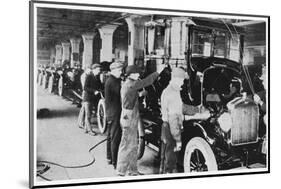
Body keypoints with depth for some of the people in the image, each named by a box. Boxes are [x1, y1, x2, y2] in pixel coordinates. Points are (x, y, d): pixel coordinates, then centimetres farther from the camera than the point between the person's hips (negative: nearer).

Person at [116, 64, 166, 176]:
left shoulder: (128, 84, 15)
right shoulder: (130, 84, -17)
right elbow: (145, 82, -22)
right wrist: (157, 72, -18)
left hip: (131, 118, 10)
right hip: (129, 119, -10)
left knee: (133, 146, 16)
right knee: (126, 146, -4)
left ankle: (132, 170, 25)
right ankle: (121, 171, 3)